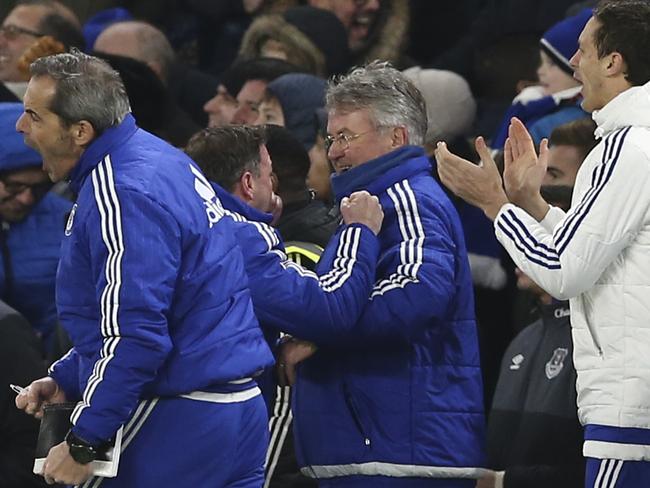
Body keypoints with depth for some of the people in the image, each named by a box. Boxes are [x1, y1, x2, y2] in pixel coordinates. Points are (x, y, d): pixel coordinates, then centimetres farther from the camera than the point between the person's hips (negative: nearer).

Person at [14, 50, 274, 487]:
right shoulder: (160, 158, 12)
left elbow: (135, 334, -24)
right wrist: (66, 379, 17)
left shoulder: (123, 195, -19)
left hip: (177, 426, -10)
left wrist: (82, 445, -19)